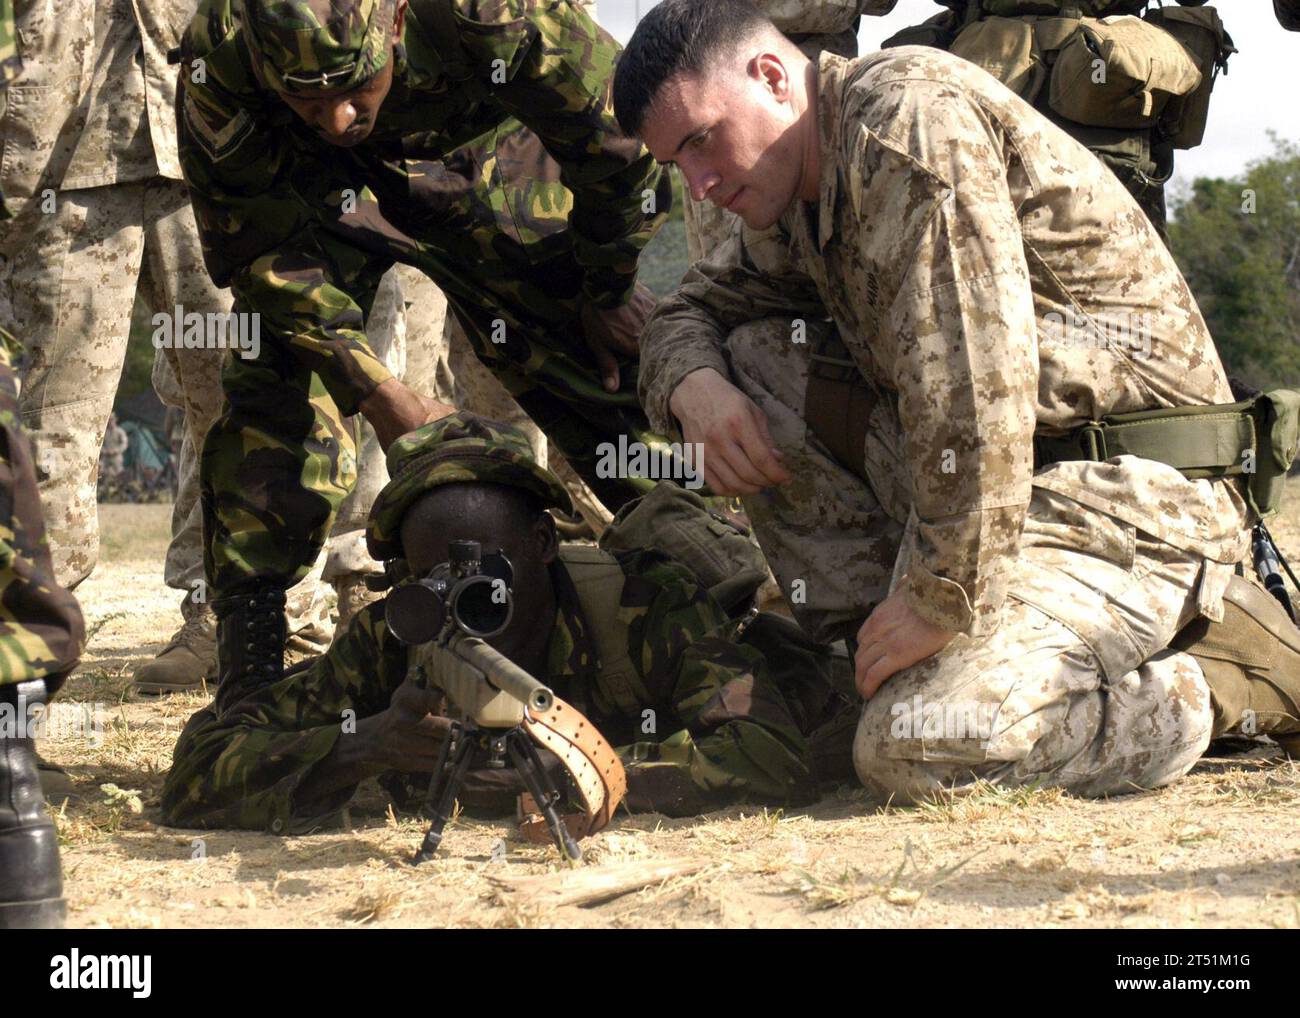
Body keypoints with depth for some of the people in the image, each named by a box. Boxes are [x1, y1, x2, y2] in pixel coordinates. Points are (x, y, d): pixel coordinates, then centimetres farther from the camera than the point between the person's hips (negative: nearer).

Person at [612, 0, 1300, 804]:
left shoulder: (909, 113, -15)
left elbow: (976, 380, -25)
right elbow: (689, 313, 27)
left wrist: (944, 597, -24)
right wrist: (695, 387, 1)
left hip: (1134, 499, -9)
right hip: (1018, 477, 9)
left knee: (916, 752, -26)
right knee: (756, 365, 5)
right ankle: (874, 658, 2)